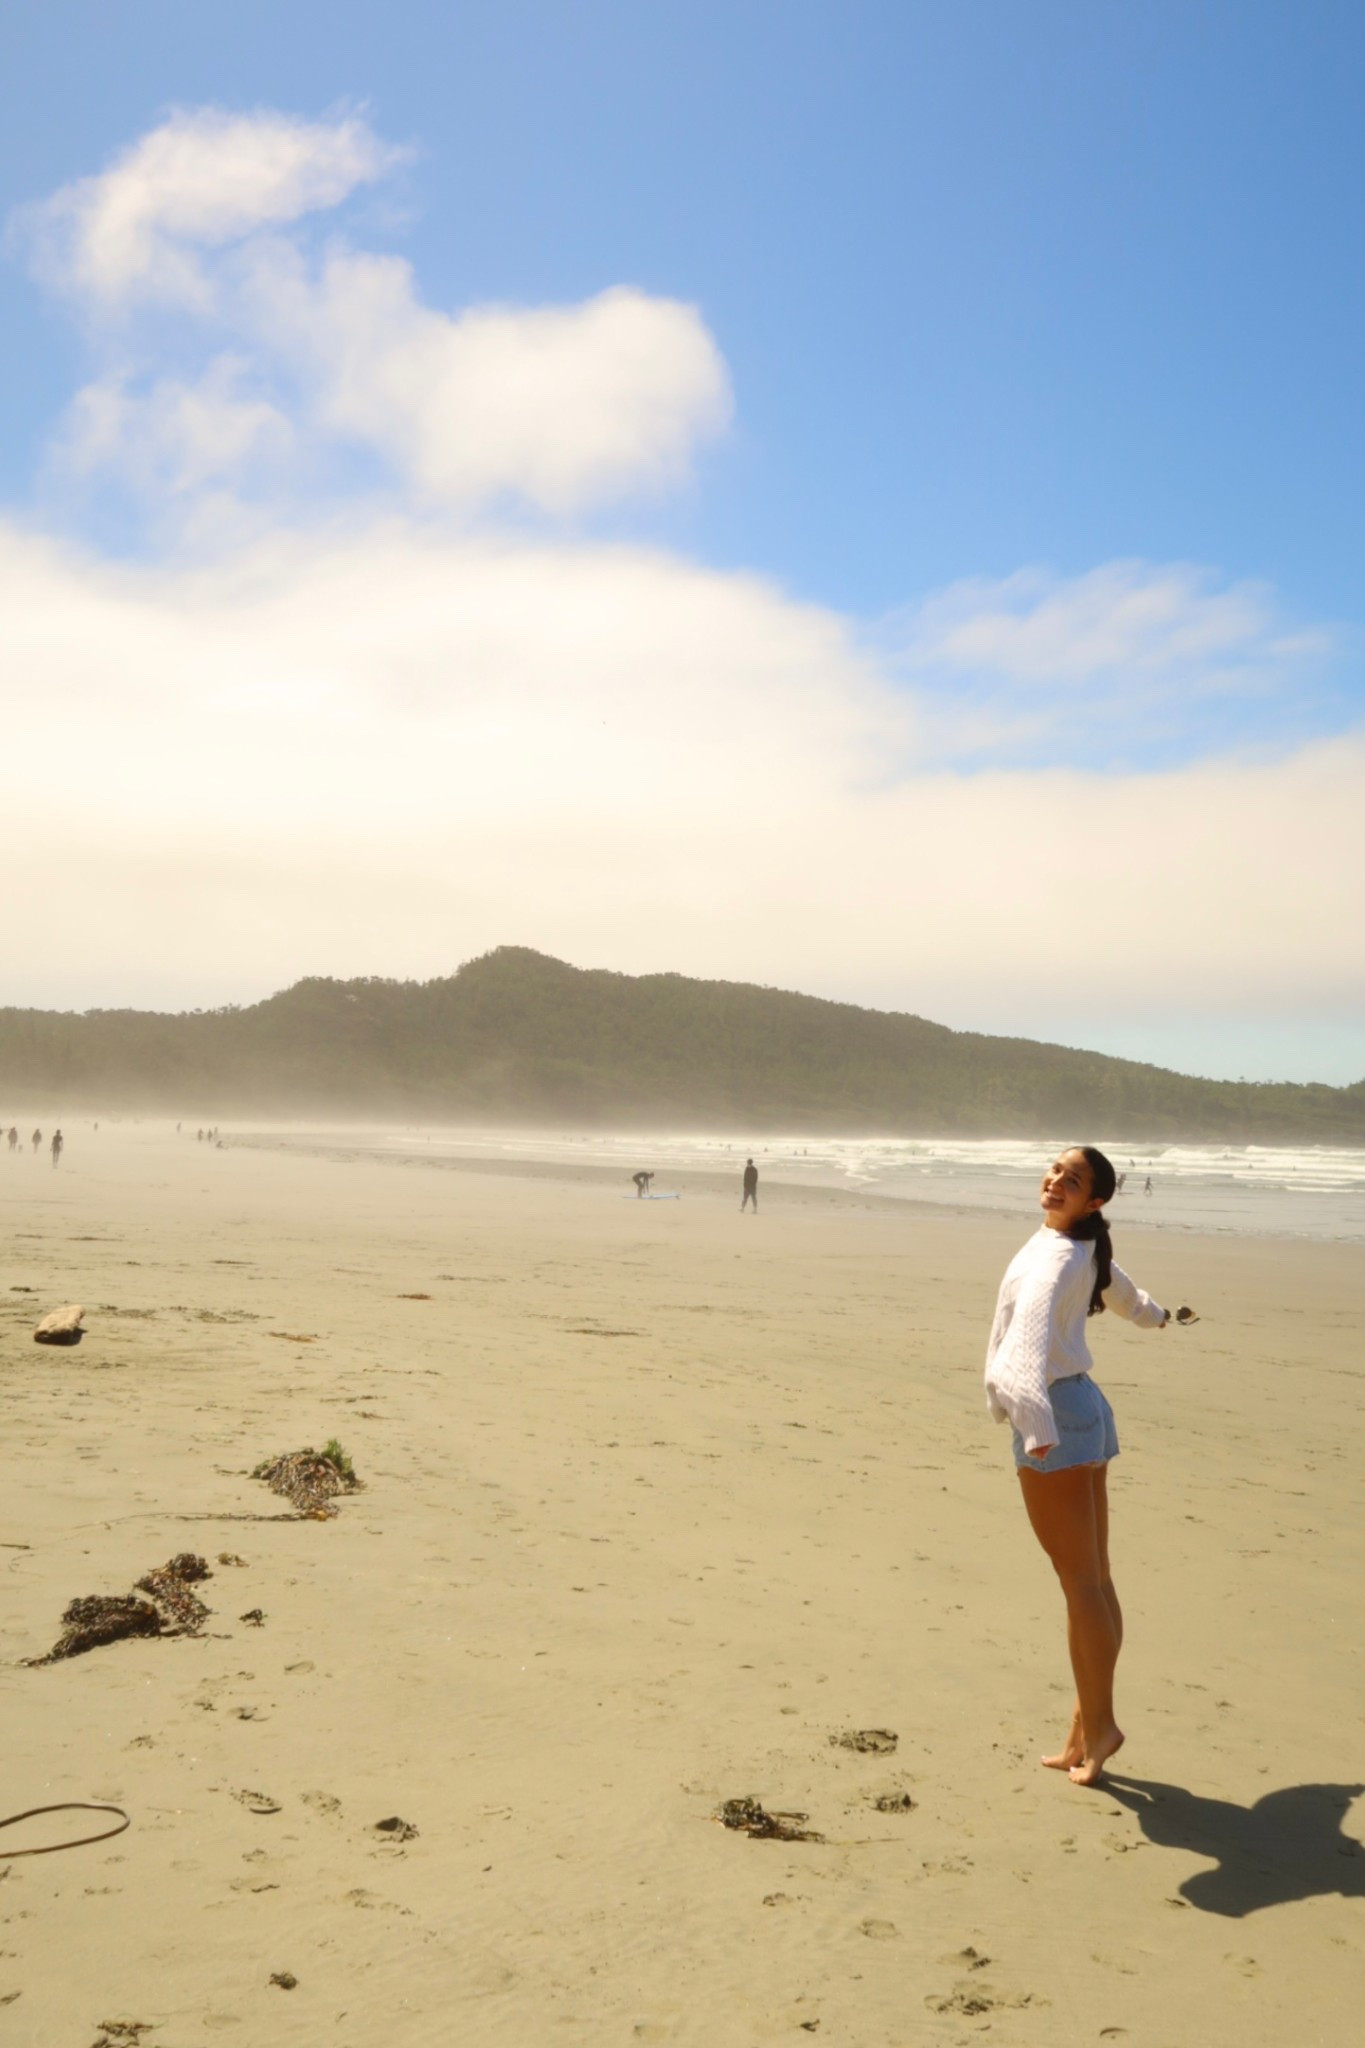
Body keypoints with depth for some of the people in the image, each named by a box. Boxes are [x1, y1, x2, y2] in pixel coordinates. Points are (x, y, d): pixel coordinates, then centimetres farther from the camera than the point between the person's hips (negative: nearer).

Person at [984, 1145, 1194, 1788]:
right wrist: (1160, 1315, 56)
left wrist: (1034, 1417, -50)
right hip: (1083, 1407, 10)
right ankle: (1088, 1728, 19)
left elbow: (1033, 1329, -35)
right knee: (1093, 1579, 11)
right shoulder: (1088, 1250, 11)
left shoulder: (1056, 1257, -17)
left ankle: (1097, 1724, 2)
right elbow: (1125, 1296, 33)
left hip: (1054, 1416, -10)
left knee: (1080, 1580, -4)